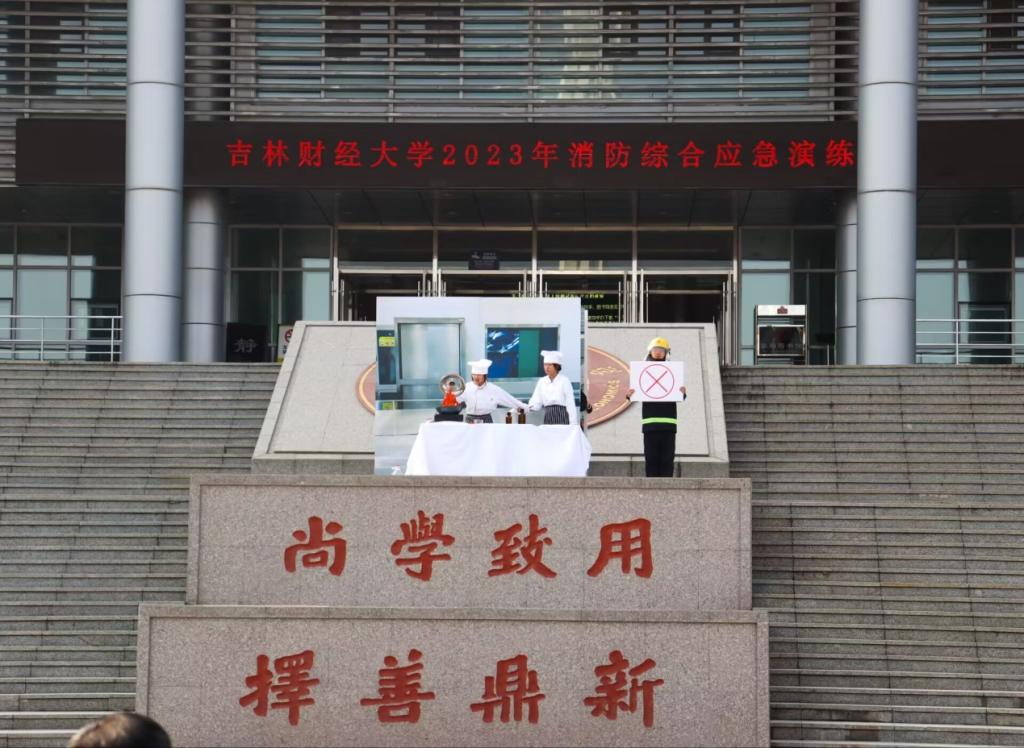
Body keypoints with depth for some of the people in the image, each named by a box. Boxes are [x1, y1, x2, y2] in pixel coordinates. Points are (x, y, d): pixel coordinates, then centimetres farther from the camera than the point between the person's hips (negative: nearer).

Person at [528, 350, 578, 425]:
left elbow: (570, 404, -6)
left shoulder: (564, 381, -4)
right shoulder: (542, 381, 10)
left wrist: (573, 425, -10)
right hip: (548, 419, 4)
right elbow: (536, 403, 7)